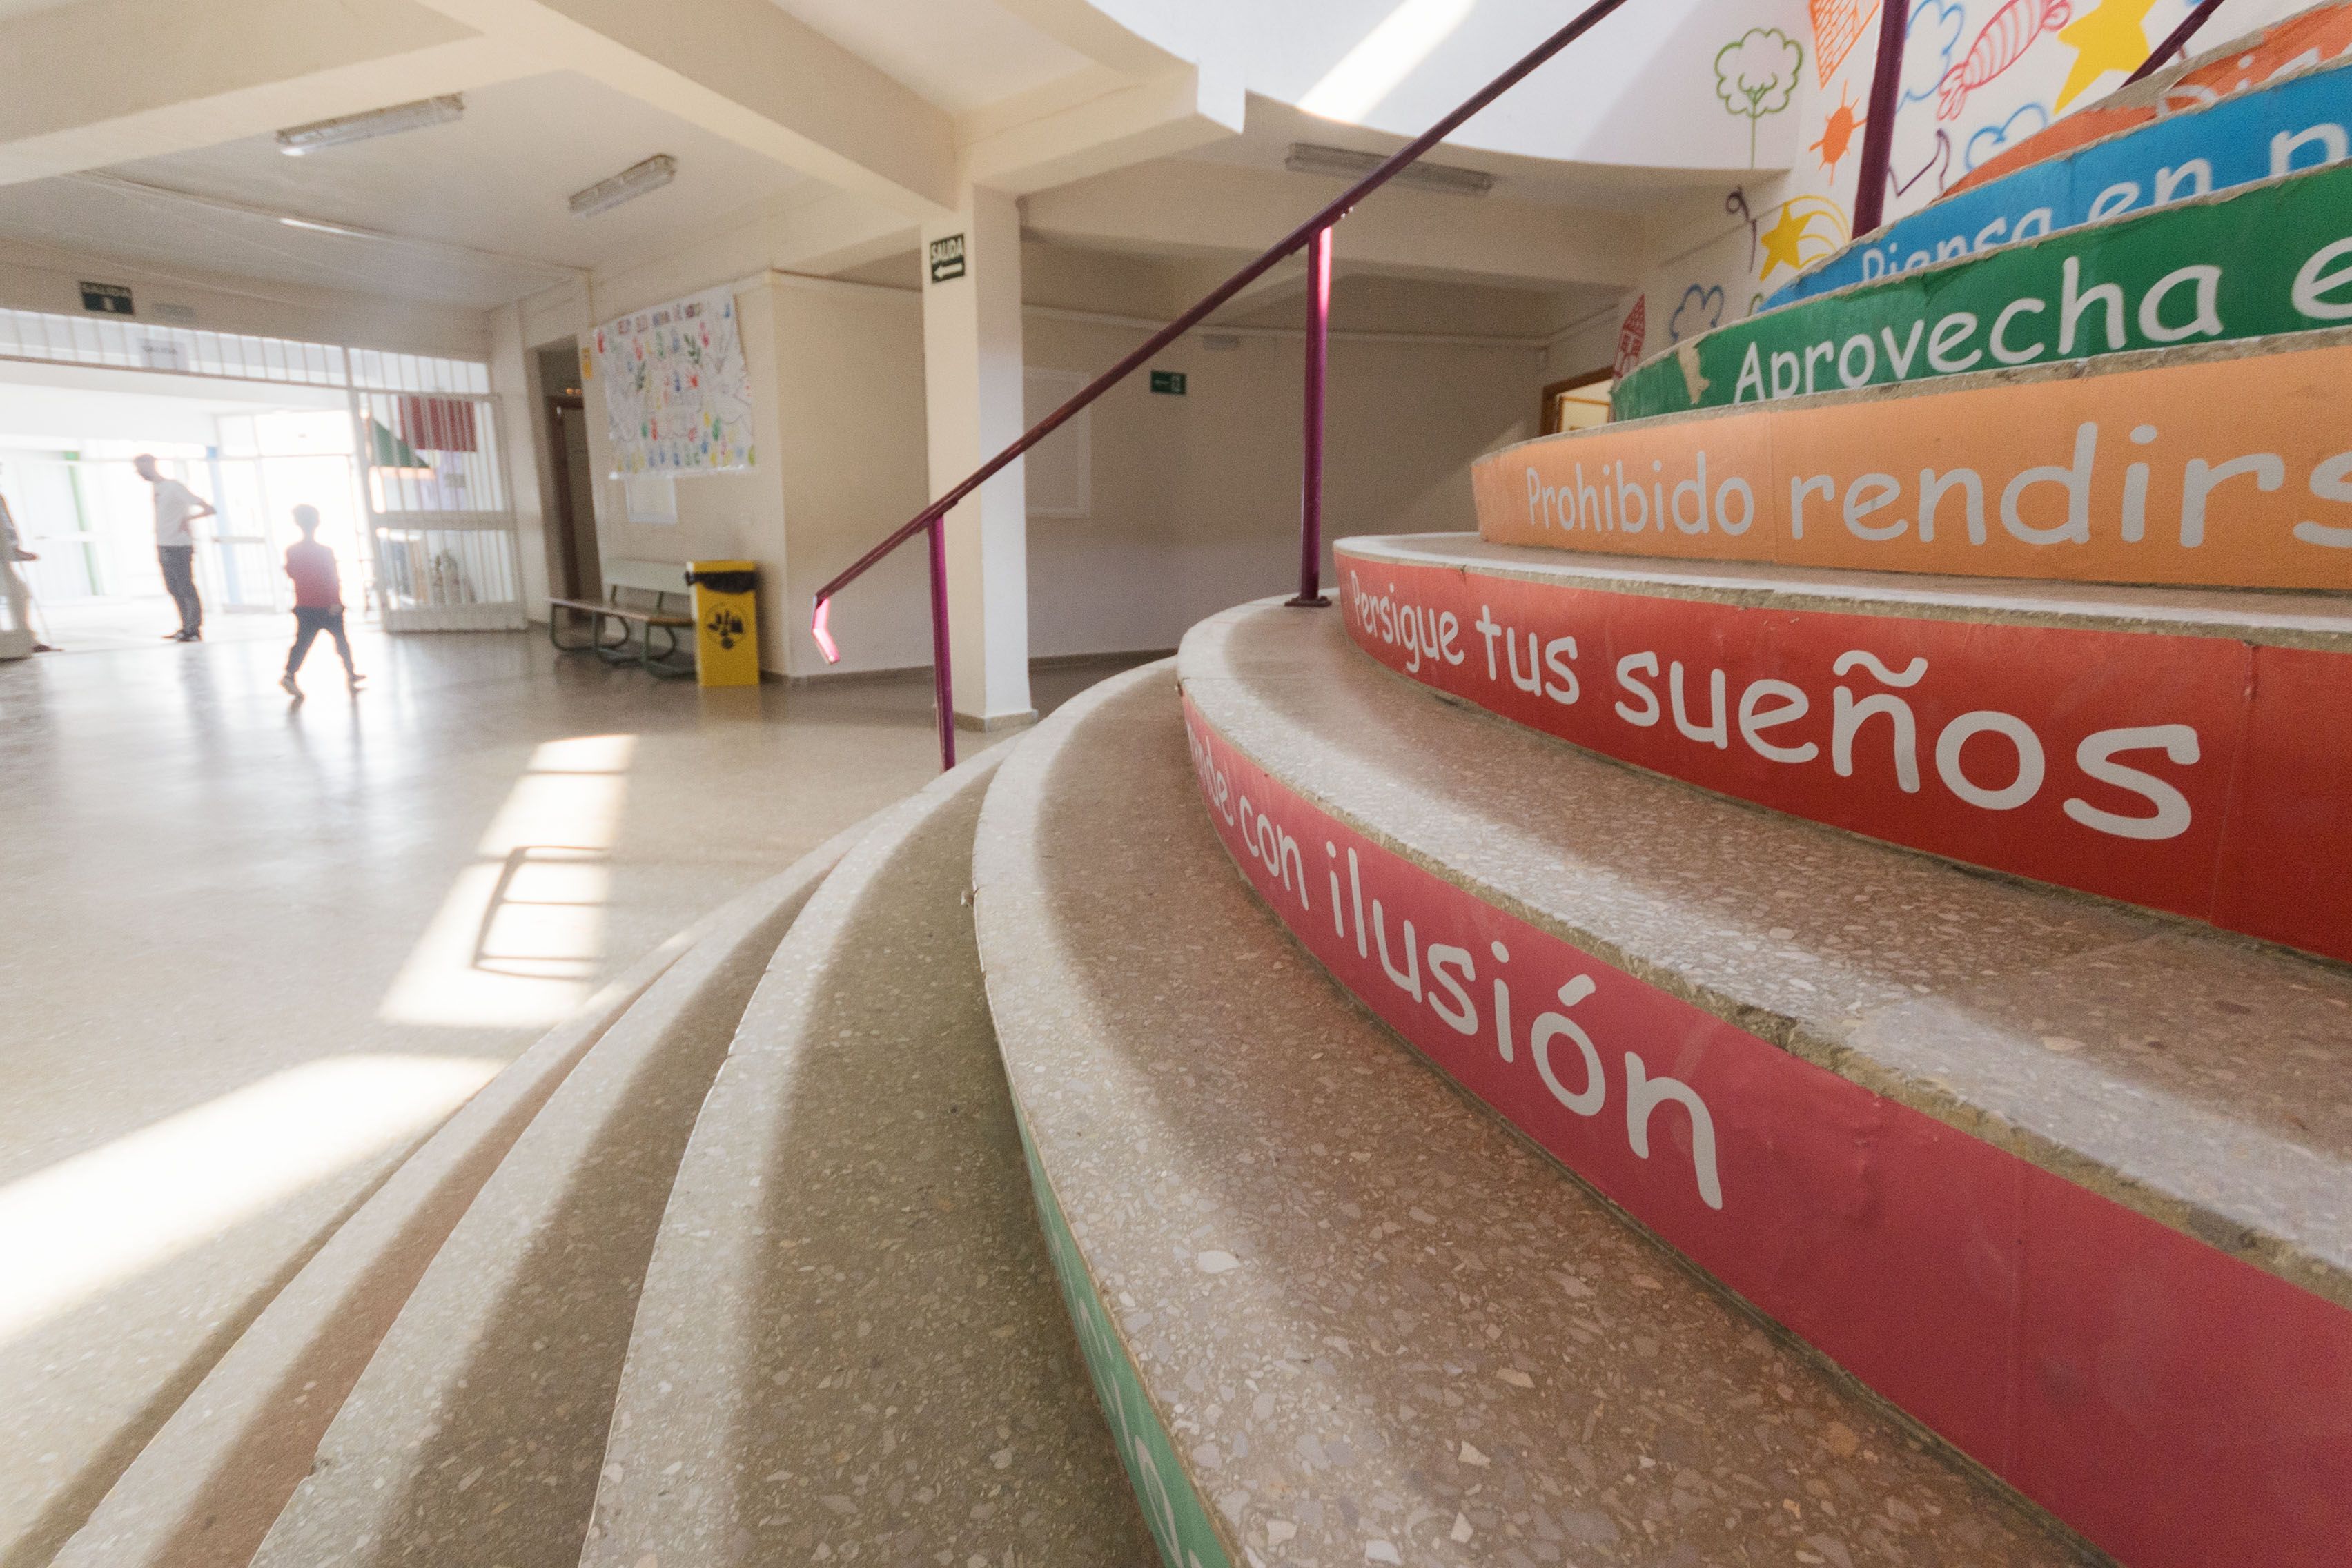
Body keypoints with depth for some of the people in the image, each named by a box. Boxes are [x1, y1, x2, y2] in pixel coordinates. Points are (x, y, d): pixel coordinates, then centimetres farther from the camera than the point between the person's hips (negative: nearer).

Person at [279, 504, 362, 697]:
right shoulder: (325, 551, -13)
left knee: (302, 642, 2)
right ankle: (350, 675, 22)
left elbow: (290, 573, 13)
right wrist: (336, 601, -20)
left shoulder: (291, 551, 0)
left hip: (303, 607, 3)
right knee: (340, 639, 13)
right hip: (327, 606, -3)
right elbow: (334, 578, -19)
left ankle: (289, 674, -15)